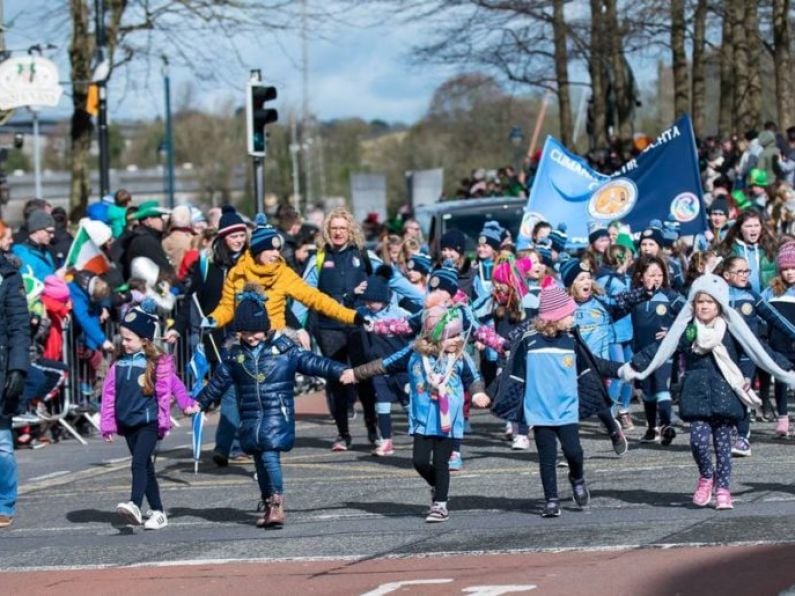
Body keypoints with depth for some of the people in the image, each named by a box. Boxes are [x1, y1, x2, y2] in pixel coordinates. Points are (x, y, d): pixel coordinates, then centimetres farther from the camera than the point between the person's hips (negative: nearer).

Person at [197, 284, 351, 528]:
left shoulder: (284, 348, -3)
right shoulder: (236, 354, 9)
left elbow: (311, 362, -5)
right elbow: (218, 382, 17)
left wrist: (339, 371, -14)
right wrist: (200, 403, 19)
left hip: (277, 414, -5)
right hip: (250, 417, 5)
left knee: (270, 455, -19)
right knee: (260, 461, 8)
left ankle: (277, 505, -19)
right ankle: (269, 508, 18)